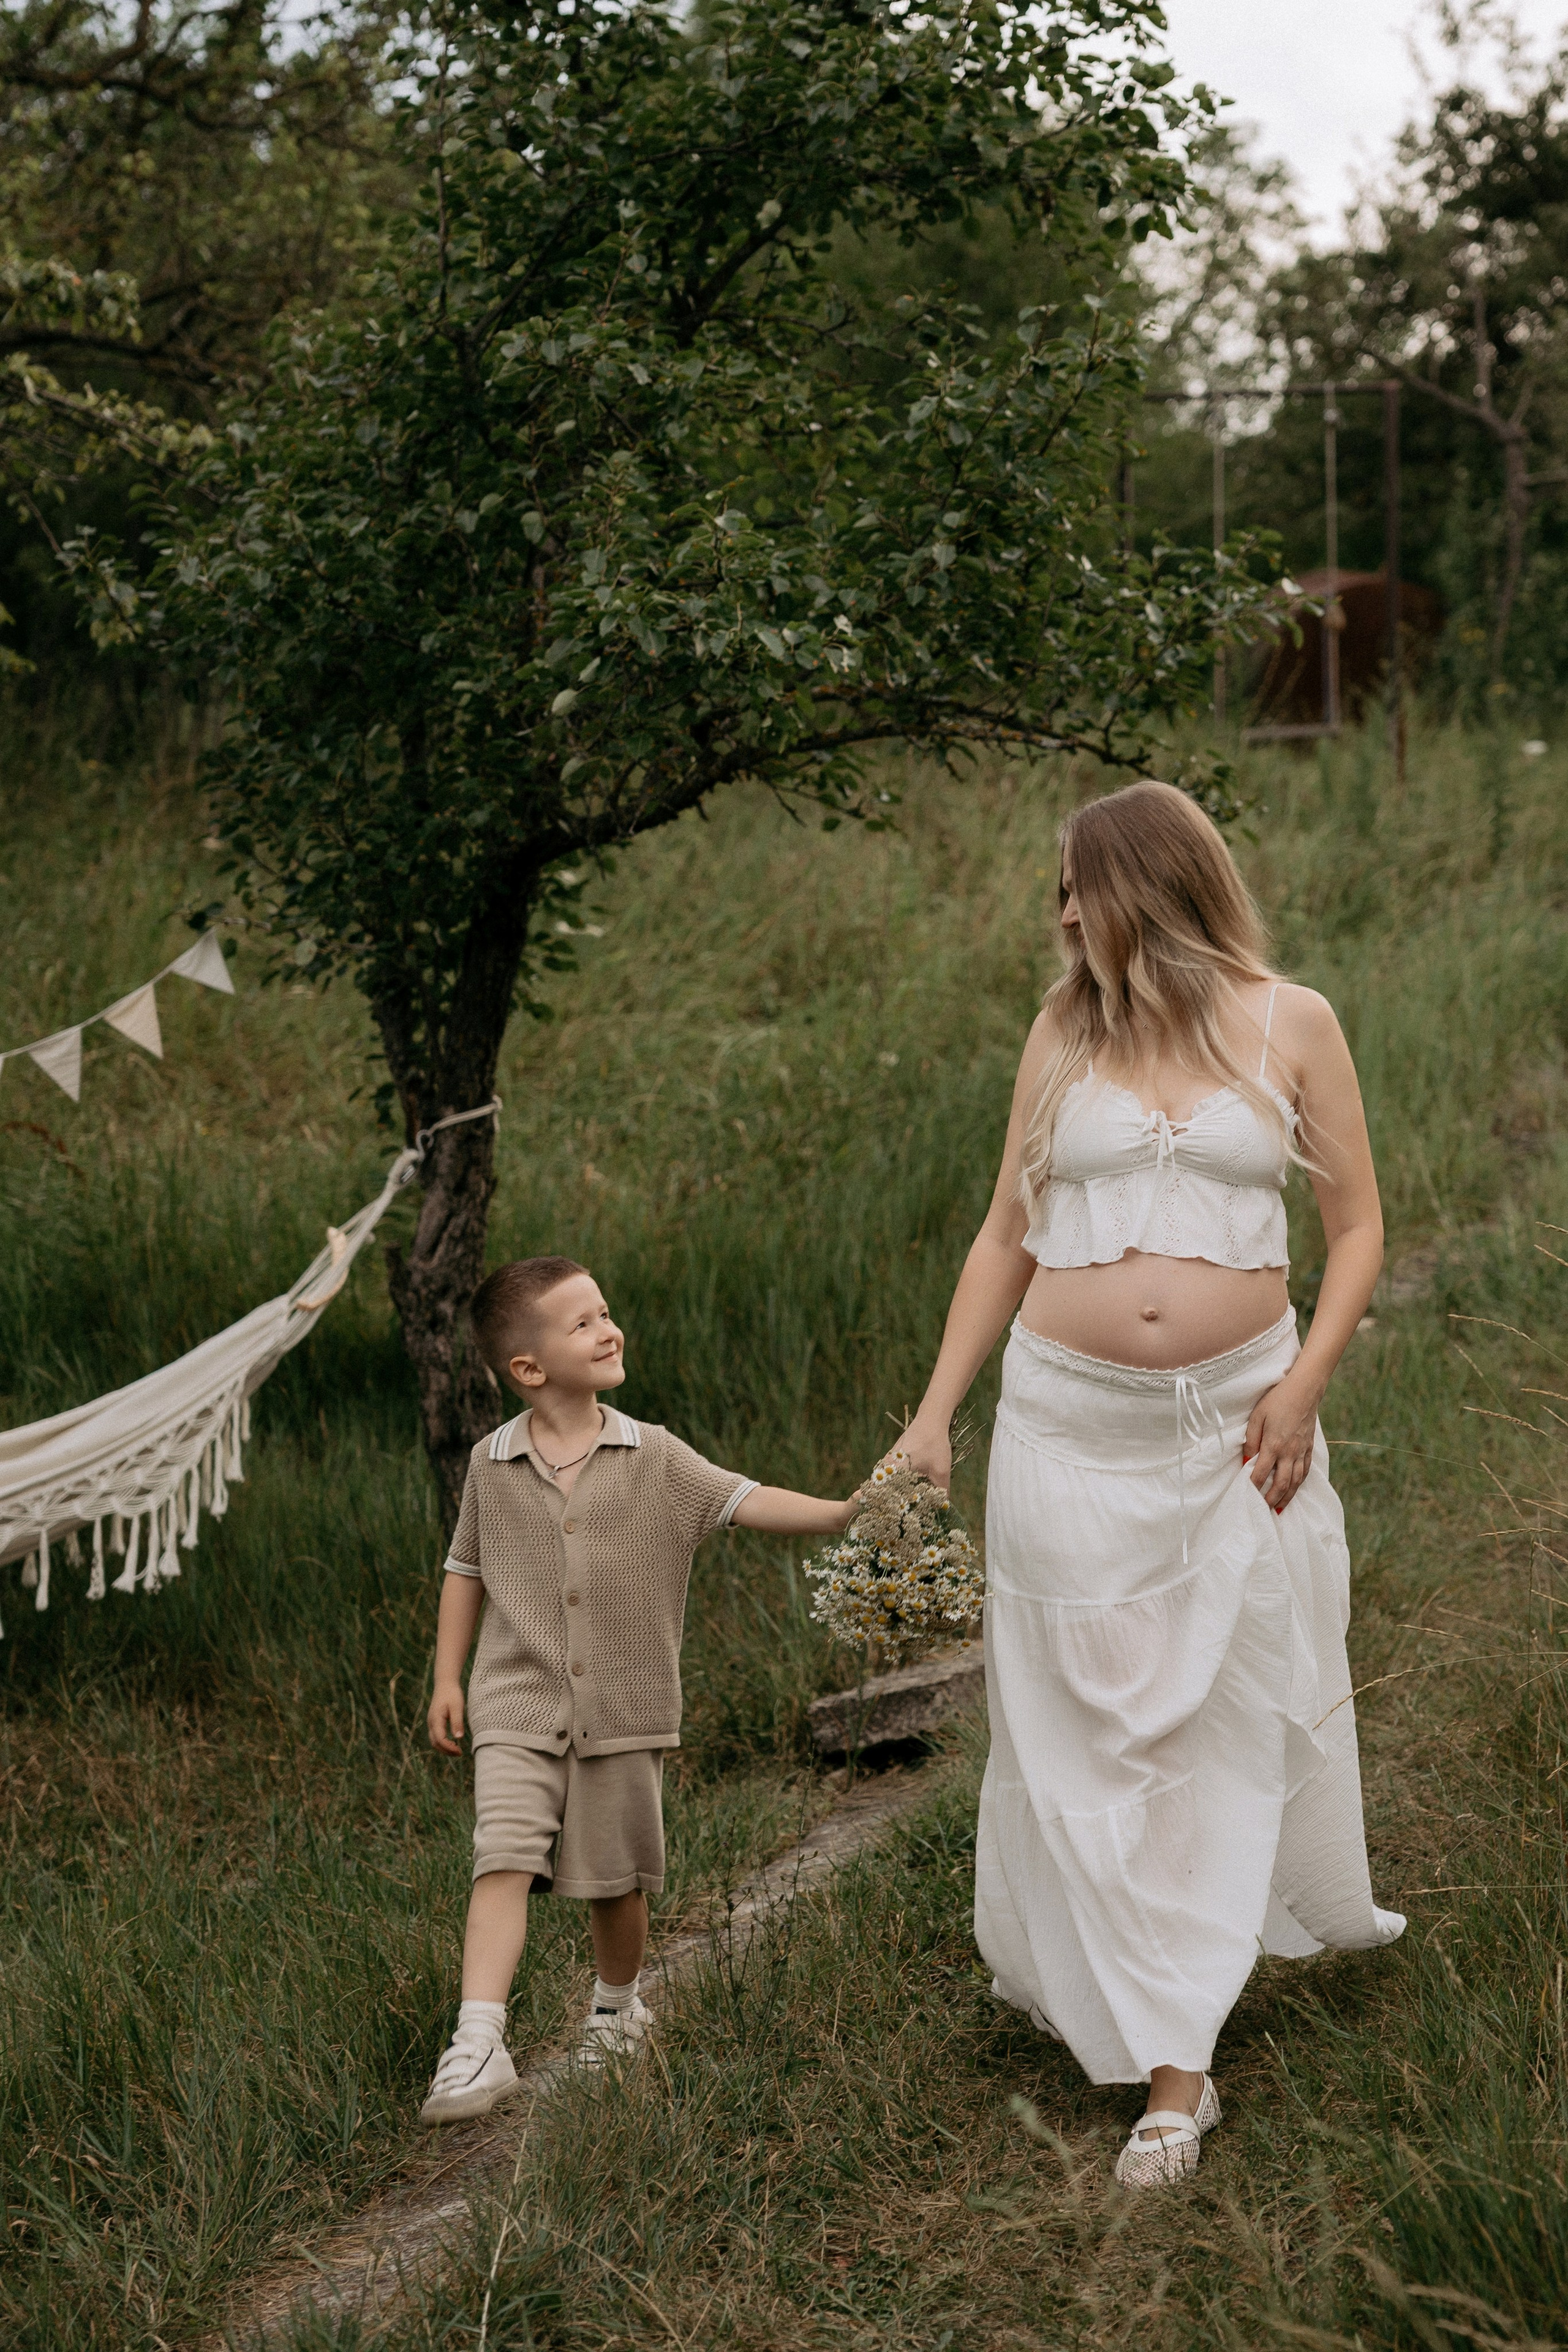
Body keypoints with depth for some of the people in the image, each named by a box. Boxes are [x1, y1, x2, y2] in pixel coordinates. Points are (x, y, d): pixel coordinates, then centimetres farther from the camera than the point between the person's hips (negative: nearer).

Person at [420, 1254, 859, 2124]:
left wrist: (844, 1513, -23)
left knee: (615, 1879, 12)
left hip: (623, 1711, 1)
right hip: (518, 1710, -1)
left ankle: (617, 2006, 38)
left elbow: (746, 1501, -9)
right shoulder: (492, 1465, 1)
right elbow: (466, 1570, 12)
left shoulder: (653, 1458, -1)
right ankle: (478, 2048, -21)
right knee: (505, 1859, -16)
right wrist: (447, 1679, 10)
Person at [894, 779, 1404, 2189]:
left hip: (1238, 1421, -1)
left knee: (1244, 1702, 5)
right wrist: (938, 1412, 4)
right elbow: (1009, 1236, 9)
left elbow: (1358, 1226, 3)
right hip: (1072, 1423, 1)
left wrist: (1306, 1380, -10)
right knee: (1089, 1717, 2)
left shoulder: (1290, 1025, 0)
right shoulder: (1067, 1033, 5)